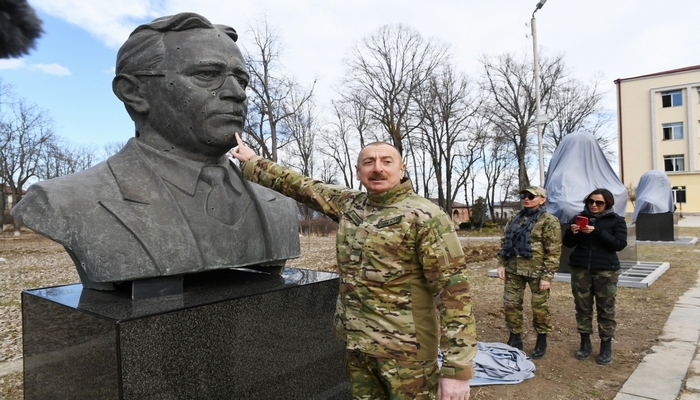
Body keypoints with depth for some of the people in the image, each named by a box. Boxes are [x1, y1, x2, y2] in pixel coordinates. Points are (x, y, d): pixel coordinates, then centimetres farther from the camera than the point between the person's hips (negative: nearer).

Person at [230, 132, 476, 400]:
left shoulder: (425, 217, -14)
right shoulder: (348, 205, 5)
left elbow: (453, 290, -17)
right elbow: (302, 186, 15)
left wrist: (457, 368, -20)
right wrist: (252, 163, 21)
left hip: (404, 347, -5)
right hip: (355, 342, 6)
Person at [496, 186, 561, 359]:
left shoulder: (549, 221, -6)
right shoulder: (515, 219, 13)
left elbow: (554, 251, -10)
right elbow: (505, 242, 16)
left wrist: (548, 275, -15)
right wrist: (501, 264, 7)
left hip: (536, 271, -5)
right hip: (513, 270, 6)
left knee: (539, 307, 6)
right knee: (510, 304, 9)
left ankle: (541, 342, 25)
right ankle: (515, 339, 25)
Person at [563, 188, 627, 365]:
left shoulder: (616, 220, 2)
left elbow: (620, 244, -10)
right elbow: (568, 243, 8)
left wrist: (597, 232, -21)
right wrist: (572, 233, -14)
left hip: (606, 270, -2)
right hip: (580, 269, 2)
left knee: (606, 309, 1)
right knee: (583, 307, 6)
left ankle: (606, 347, 13)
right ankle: (585, 343, 18)